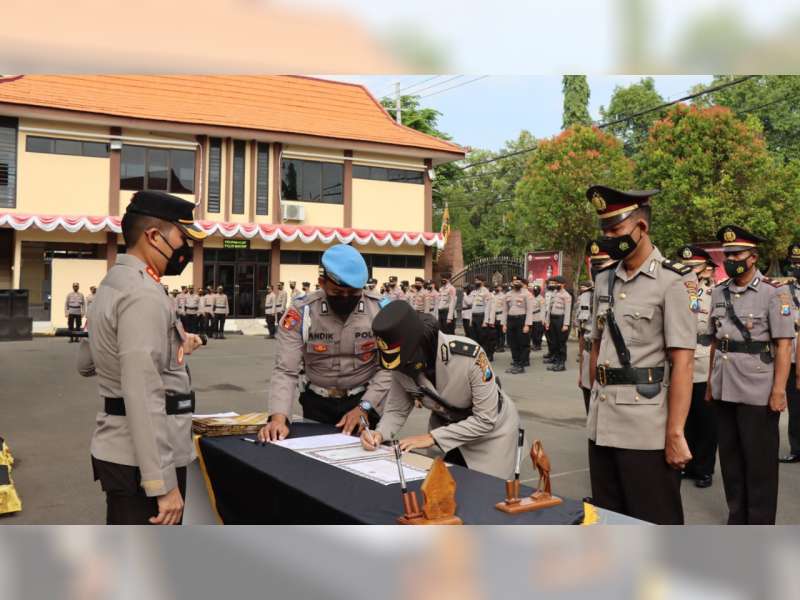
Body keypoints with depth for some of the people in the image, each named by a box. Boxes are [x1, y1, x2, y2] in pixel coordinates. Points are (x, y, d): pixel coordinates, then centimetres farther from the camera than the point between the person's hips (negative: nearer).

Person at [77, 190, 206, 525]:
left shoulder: (113, 284, 12)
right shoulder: (143, 294, -19)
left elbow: (86, 363, 24)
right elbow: (142, 394, -26)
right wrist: (162, 483, -25)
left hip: (119, 451, 10)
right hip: (140, 460, -10)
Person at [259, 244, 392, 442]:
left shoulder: (381, 310, -13)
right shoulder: (300, 313, -14)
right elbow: (285, 371, -17)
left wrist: (364, 407, -22)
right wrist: (279, 417, -32)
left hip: (364, 401, 0)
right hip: (317, 403, 1)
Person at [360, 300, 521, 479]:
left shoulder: (469, 355, -35)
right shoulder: (401, 364, -21)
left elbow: (486, 419, -29)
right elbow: (396, 409, -6)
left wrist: (432, 437, -30)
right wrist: (380, 433, -27)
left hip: (491, 428, -4)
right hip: (446, 430, 4)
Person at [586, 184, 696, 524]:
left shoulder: (672, 281, -9)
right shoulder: (604, 281, 10)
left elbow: (683, 362, -14)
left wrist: (675, 433, -16)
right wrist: (595, 404, 15)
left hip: (647, 429, -6)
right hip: (602, 426, 7)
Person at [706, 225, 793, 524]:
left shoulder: (774, 292, -7)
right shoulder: (719, 292, 9)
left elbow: (783, 345, -10)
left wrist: (779, 390, -15)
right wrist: (710, 383, 12)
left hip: (758, 393, -5)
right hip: (723, 390, 5)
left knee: (759, 461, 4)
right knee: (730, 456, 13)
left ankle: (760, 525, 17)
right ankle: (737, 518, 27)